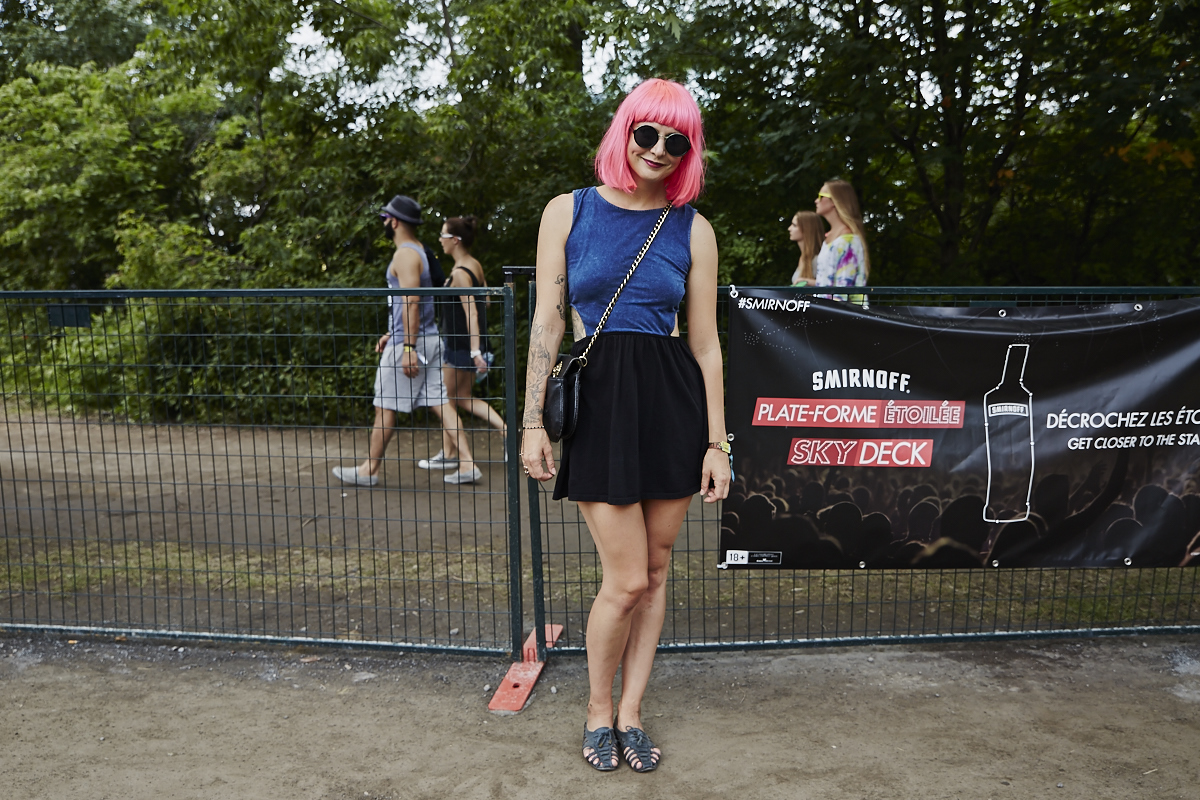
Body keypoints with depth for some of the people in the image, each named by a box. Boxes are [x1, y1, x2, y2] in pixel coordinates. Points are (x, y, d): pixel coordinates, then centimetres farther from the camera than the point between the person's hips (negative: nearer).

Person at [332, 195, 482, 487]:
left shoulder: (405, 255, -13)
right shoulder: (418, 251, 18)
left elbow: (411, 302, -22)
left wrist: (408, 346, -24)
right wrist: (392, 334, 28)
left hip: (408, 342, -9)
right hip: (429, 339, 9)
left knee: (385, 407, 2)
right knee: (440, 402, 5)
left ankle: (369, 469, 13)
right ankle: (467, 464, 1)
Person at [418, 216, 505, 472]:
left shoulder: (459, 273, -19)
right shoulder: (475, 265, 7)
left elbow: (471, 313, -24)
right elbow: (485, 301, 16)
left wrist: (475, 351, -27)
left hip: (460, 344, -9)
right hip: (473, 342, 9)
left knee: (449, 398, 6)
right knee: (463, 397, 16)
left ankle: (448, 454, 16)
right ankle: (505, 430, 8)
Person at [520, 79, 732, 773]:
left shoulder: (692, 229, 7)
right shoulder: (569, 212, 4)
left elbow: (706, 343, 6)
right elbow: (548, 323, 2)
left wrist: (717, 442, 2)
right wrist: (533, 421, -3)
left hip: (674, 402, 2)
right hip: (599, 401, -2)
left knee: (656, 570, 8)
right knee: (626, 580, -4)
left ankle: (631, 713, 26)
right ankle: (599, 709, 22)